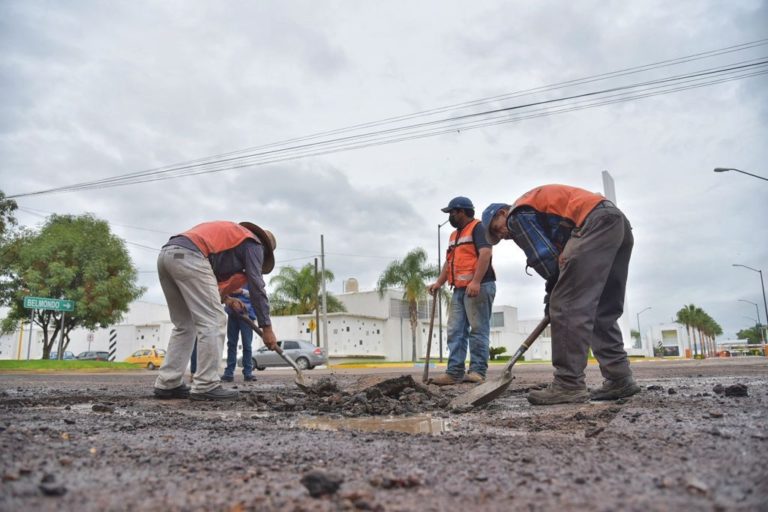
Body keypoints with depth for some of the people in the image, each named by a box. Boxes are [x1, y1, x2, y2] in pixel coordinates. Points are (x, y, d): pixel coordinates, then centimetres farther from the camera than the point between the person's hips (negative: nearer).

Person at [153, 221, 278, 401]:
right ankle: (206, 387, -5)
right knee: (213, 322, -4)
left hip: (166, 254, 9)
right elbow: (256, 285, 4)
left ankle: (167, 384, 14)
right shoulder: (253, 243, 13)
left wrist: (226, 299, 25)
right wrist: (266, 327, 6)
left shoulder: (229, 233, 36)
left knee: (184, 325, 15)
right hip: (188, 256, -9)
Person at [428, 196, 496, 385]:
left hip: (478, 287, -9)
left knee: (478, 330, -7)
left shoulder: (477, 228, -2)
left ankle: (477, 371, -5)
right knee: (455, 332, 1)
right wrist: (439, 283, 10)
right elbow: (449, 262, 24)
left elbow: (485, 253, -16)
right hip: (459, 289, 9)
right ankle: (454, 372, -1)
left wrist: (476, 282, -25)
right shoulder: (454, 235, 26)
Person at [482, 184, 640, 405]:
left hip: (596, 223, -10)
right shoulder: (536, 207, 31)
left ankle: (568, 386, -12)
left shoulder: (518, 215, 4)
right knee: (603, 311, 13)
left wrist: (552, 296, 11)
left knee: (567, 306, -11)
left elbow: (544, 259, -5)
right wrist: (554, 296, 19)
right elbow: (564, 256, 25)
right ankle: (619, 378, 12)